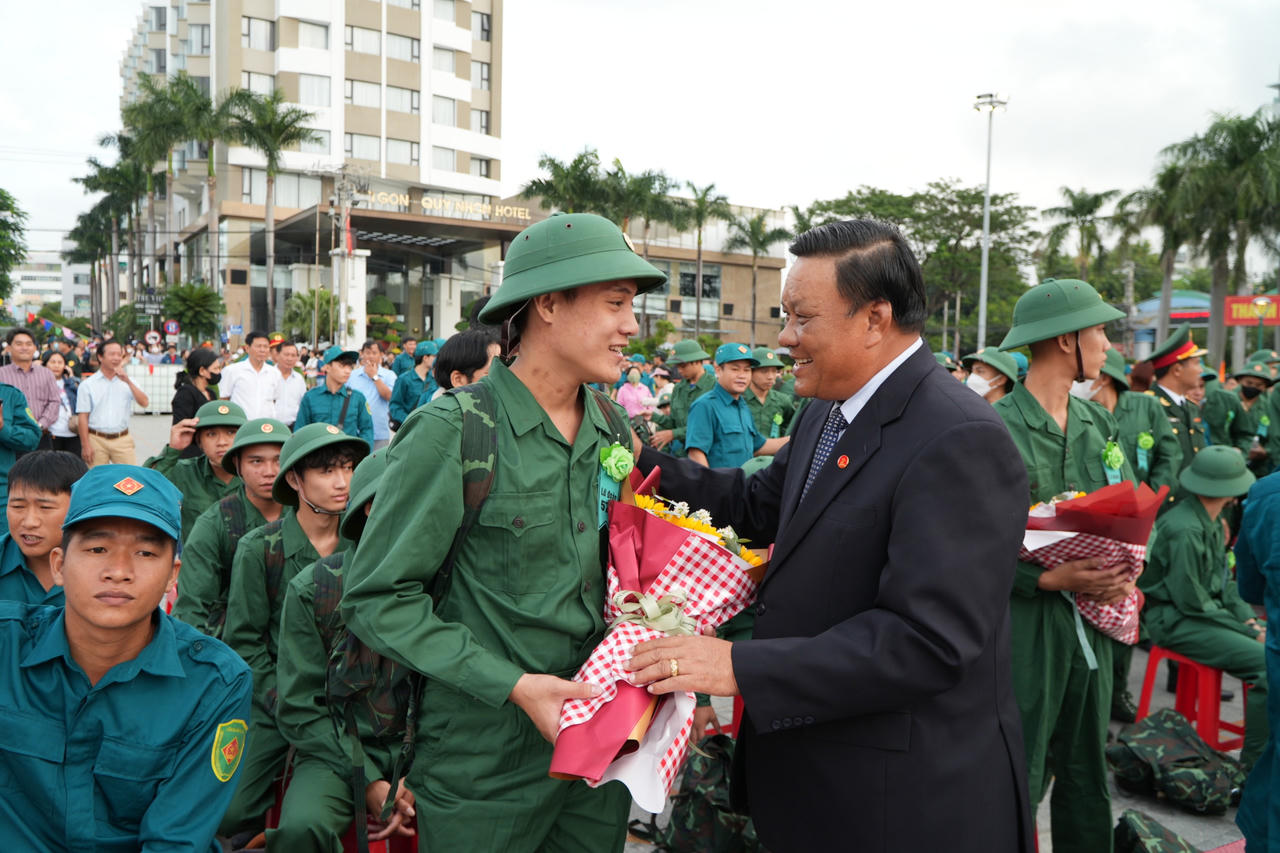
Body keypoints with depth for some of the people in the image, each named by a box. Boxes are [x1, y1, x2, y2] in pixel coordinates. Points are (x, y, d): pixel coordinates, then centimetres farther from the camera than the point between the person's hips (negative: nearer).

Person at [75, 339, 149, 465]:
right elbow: (83, 417, 0)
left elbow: (144, 403, -3)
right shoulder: (87, 385, 4)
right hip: (96, 440, -1)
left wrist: (128, 382, -11)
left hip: (122, 440, 1)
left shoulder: (126, 382, 10)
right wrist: (85, 445, -6)